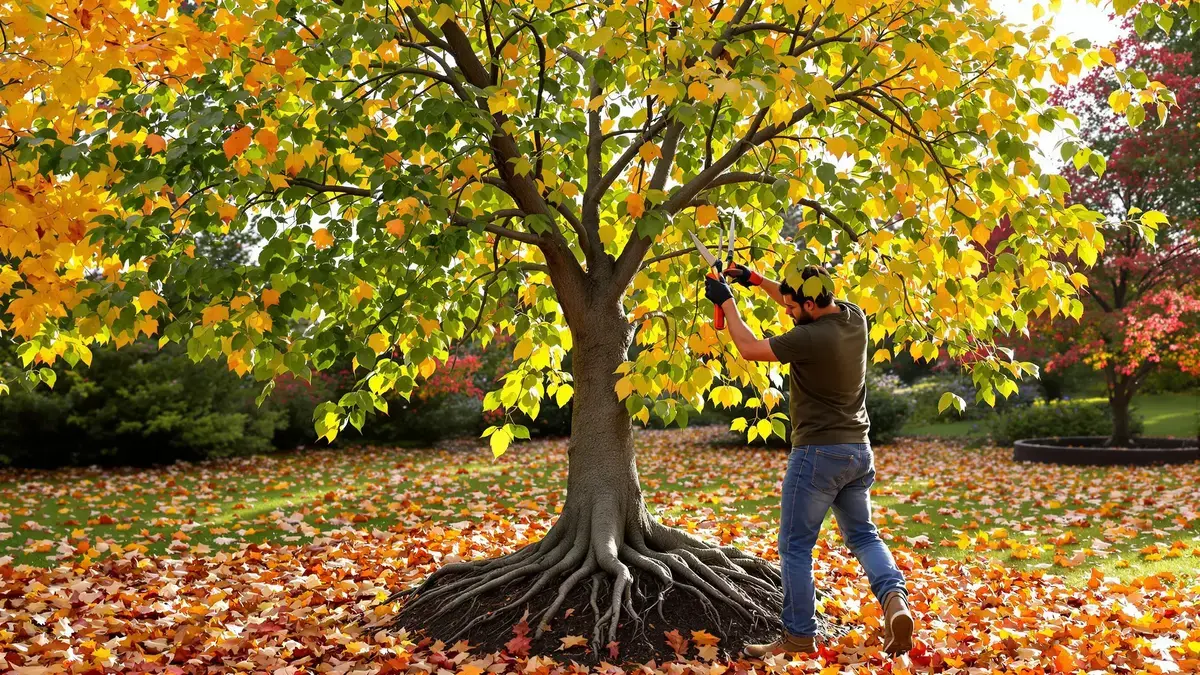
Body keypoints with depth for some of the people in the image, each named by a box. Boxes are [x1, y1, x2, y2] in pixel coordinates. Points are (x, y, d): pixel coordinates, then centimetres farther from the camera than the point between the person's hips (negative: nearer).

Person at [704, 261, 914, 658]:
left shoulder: (811, 338, -23)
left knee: (795, 548, 5)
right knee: (863, 535, 20)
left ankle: (798, 637, 12)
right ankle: (895, 598, -3)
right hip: (858, 450, 8)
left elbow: (750, 349, -11)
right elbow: (806, 303, 19)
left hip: (818, 453, -8)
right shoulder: (855, 318, 1)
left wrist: (726, 302, 0)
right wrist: (757, 281, 15)